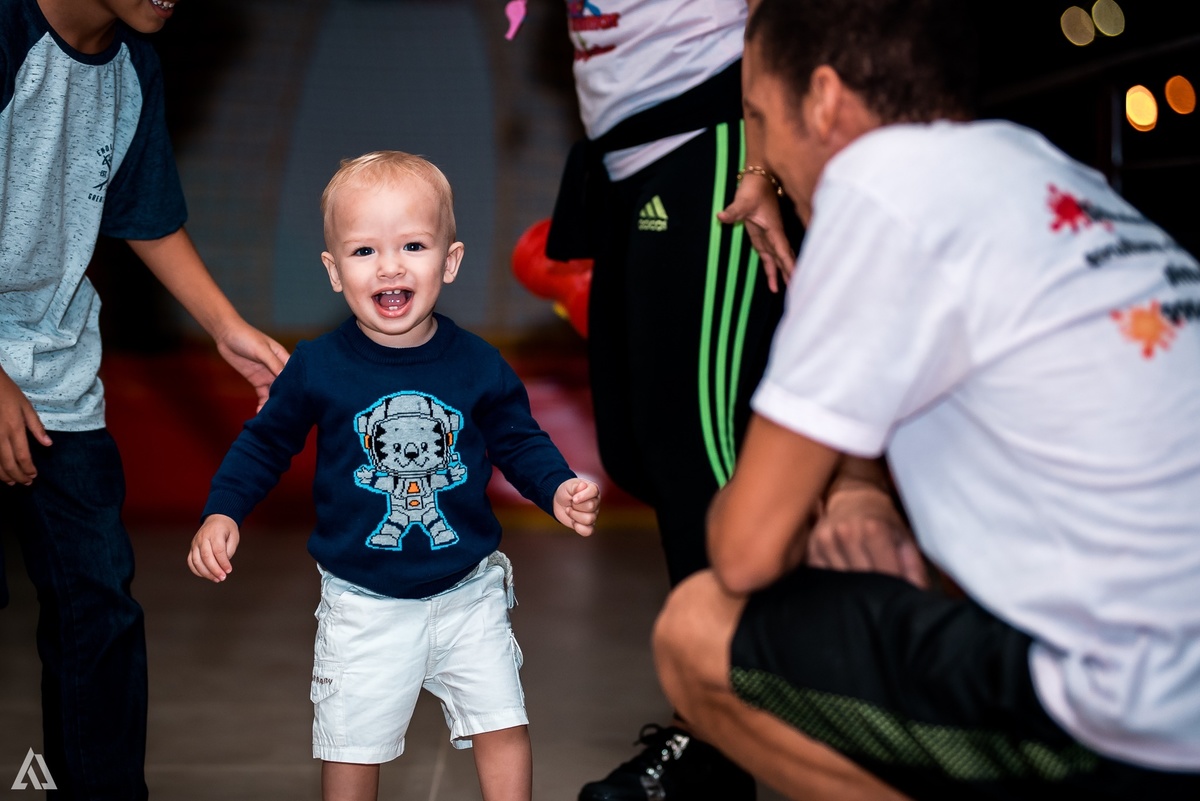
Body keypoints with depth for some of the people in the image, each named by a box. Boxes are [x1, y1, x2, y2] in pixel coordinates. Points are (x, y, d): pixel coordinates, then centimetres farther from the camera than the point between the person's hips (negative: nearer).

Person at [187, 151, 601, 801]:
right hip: (364, 604, -1)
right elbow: (265, 443, 3)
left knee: (503, 727, 4)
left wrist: (558, 490, -11)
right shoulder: (317, 369, -11)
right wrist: (222, 512, -7)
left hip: (467, 593, 1)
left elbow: (519, 440, 6)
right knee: (351, 746, 7)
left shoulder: (478, 366, -7)